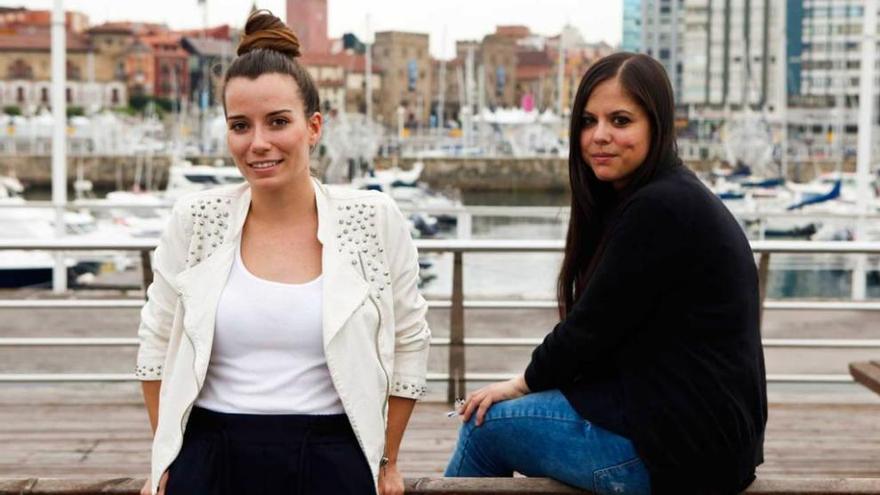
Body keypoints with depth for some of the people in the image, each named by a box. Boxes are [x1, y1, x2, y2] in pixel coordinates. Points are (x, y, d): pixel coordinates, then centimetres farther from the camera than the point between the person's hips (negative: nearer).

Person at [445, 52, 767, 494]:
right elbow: (606, 327, 13)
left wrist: (525, 383, 1)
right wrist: (535, 382, 6)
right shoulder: (667, 198, 13)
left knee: (485, 425, 3)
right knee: (491, 410, 20)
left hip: (682, 444, -10)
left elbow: (595, 325, -15)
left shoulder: (659, 209, -19)